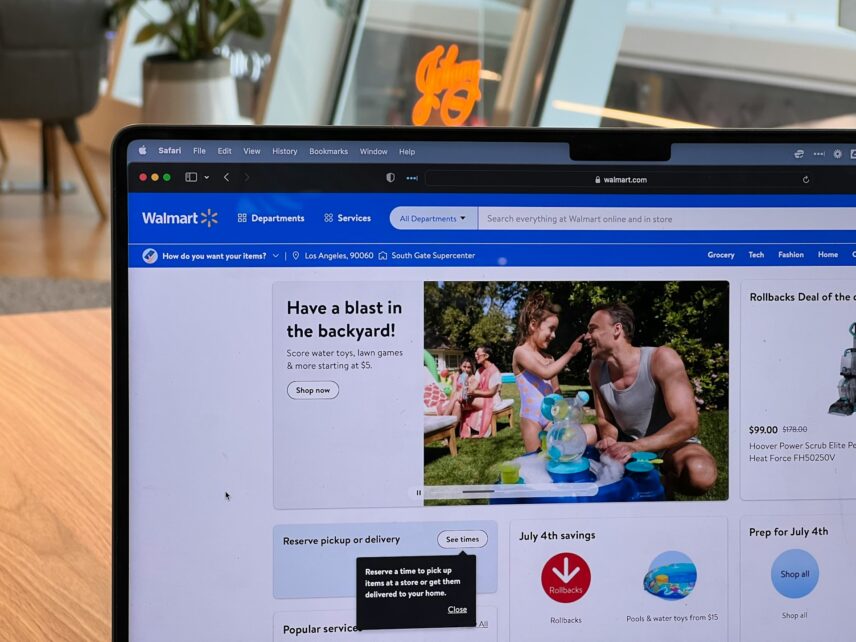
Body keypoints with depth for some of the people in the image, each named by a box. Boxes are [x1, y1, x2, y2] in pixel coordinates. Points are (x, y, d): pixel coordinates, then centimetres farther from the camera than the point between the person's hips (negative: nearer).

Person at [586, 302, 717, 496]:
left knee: (700, 472, -38)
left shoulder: (662, 359, -23)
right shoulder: (597, 370, -7)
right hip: (628, 446, 5)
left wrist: (634, 447, -41)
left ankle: (664, 481, -5)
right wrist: (609, 439, -23)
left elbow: (688, 423, -30)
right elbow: (605, 421, 4)